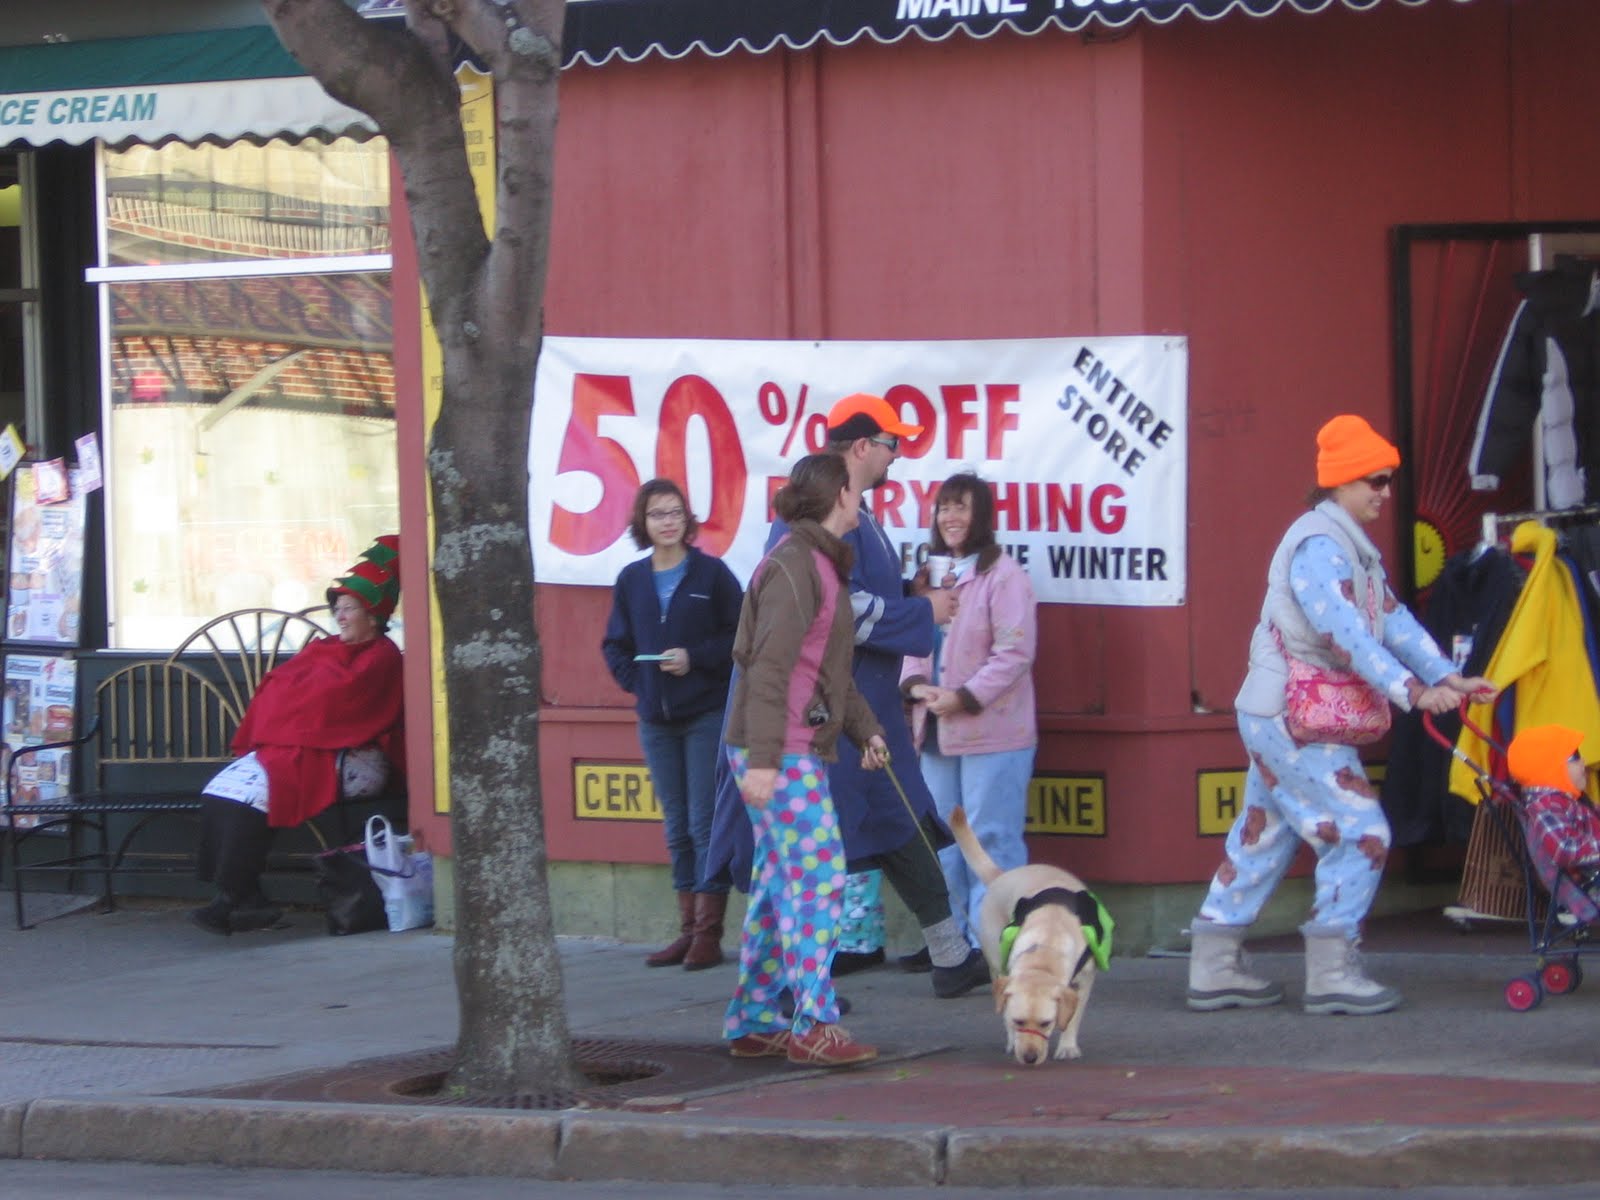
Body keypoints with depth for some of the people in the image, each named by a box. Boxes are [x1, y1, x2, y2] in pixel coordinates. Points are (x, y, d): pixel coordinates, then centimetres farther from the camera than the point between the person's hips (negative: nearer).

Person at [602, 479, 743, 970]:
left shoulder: (711, 573, -3)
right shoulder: (631, 580, 8)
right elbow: (615, 645, 15)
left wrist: (696, 659, -14)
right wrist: (634, 681, 0)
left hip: (707, 713, -5)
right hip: (656, 720, 5)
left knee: (705, 823, -6)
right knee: (676, 826, 9)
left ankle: (708, 934, -4)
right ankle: (688, 929, 14)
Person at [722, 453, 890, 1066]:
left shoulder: (821, 564, 19)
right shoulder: (794, 565, -14)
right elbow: (769, 666, -21)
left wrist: (866, 728, 24)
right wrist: (763, 759, -25)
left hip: (799, 750, 10)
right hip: (780, 752, -10)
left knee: (779, 883, 11)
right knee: (820, 876, -12)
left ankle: (753, 1023, 15)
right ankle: (813, 1025, -12)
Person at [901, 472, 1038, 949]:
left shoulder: (1003, 575, -9)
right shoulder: (933, 572, 16)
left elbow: (1014, 653, -15)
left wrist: (966, 697, -19)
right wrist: (915, 683, -5)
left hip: (991, 731, -8)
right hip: (936, 731, 8)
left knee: (990, 840, -5)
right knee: (942, 839, 13)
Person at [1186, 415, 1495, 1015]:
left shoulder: (1354, 548, 16)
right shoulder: (1319, 544, -17)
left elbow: (1392, 619, 11)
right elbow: (1344, 633, -28)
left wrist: (1446, 677, 0)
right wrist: (1411, 691, -32)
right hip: (1295, 721, -10)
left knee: (1261, 839, 13)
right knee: (1361, 834, -8)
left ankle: (1214, 970, 17)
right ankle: (1331, 976, -5)